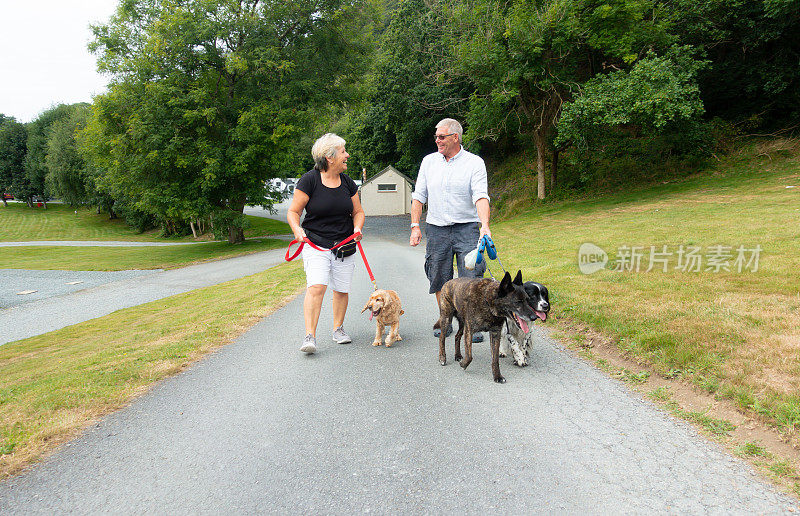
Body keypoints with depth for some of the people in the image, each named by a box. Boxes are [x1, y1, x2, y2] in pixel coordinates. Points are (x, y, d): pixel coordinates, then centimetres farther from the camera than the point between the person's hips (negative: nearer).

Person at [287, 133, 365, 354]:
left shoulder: (348, 182, 7)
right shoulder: (309, 180, -7)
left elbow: (358, 211, 15)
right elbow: (293, 211, -4)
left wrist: (357, 228, -5)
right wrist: (297, 230, -24)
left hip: (344, 245, 4)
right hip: (316, 244, -4)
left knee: (341, 290, 8)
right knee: (316, 286, -18)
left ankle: (338, 328, 28)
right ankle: (310, 336, -13)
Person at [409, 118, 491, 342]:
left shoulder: (474, 162, -2)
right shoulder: (429, 161, 9)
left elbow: (481, 196, -14)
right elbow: (419, 196, 11)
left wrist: (485, 226, -29)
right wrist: (415, 226, 1)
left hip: (467, 229, -3)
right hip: (436, 229, 3)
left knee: (471, 281, -5)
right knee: (440, 279, 8)